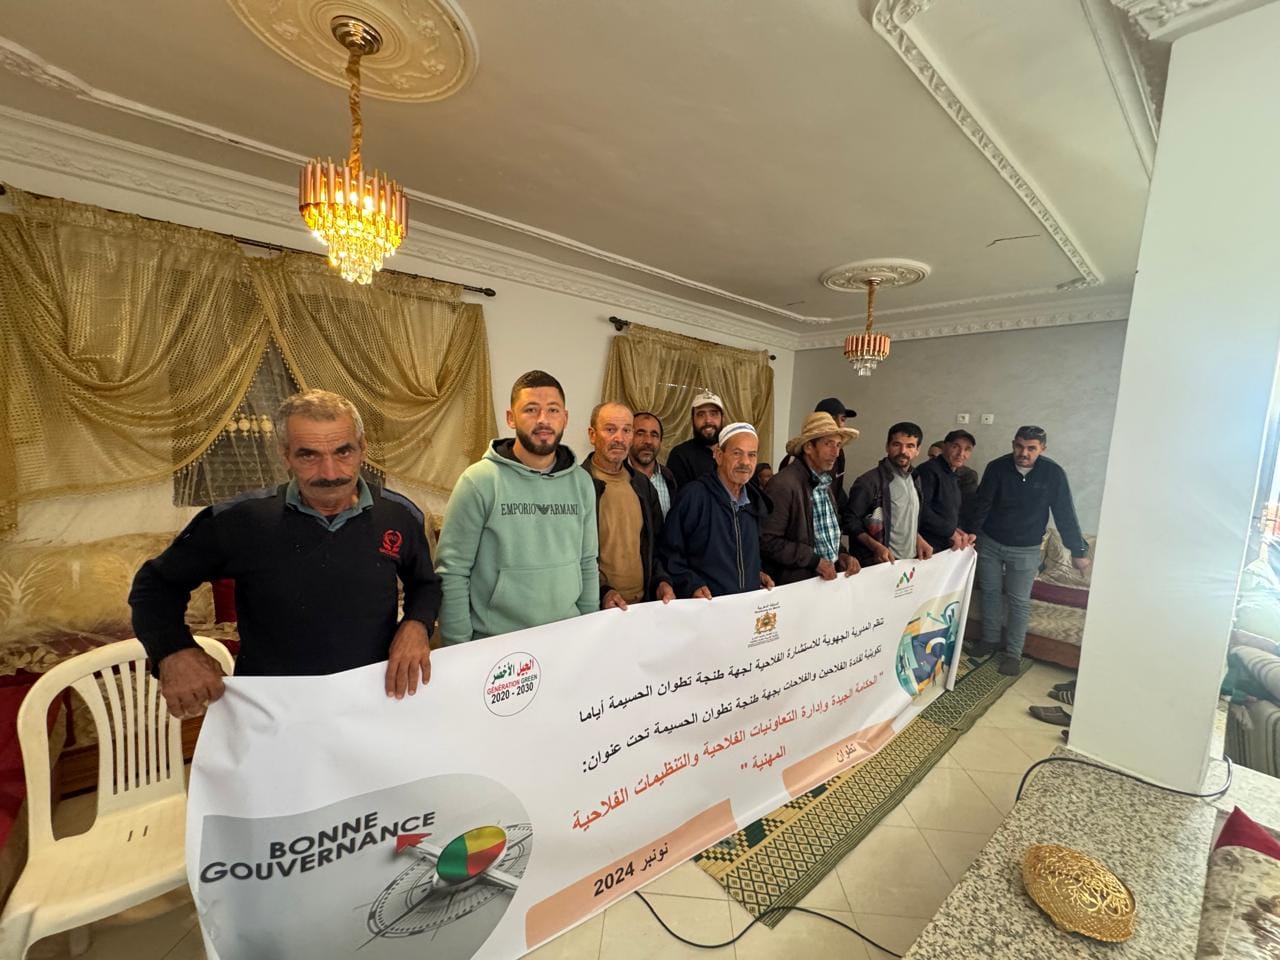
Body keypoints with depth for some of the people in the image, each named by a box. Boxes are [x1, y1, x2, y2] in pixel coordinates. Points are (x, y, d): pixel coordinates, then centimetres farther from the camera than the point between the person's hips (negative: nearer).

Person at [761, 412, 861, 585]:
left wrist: (840, 555, 3)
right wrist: (814, 560, -17)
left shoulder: (825, 483, 9)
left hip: (830, 577, 7)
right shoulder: (783, 484, -16)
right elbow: (768, 540, -19)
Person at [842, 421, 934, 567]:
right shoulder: (869, 481, -16)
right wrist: (876, 546, -24)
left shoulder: (913, 479, 8)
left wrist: (918, 539, 4)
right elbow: (850, 520, -15)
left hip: (910, 560, 7)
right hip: (881, 563, -7)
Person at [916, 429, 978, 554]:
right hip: (927, 547, -8)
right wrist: (951, 532, -15)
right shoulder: (929, 470, -12)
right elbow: (920, 508, -23)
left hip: (948, 547, 9)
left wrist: (958, 532, 2)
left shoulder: (954, 477, 17)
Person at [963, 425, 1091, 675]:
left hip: (1025, 550, -1)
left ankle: (1013, 653, 19)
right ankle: (990, 638, 31)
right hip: (989, 543, 1)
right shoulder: (997, 467, -14)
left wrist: (1078, 551, -3)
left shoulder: (1053, 473, -14)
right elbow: (980, 504, -9)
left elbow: (1065, 514, -7)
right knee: (990, 592, 13)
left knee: (1019, 601, 5)